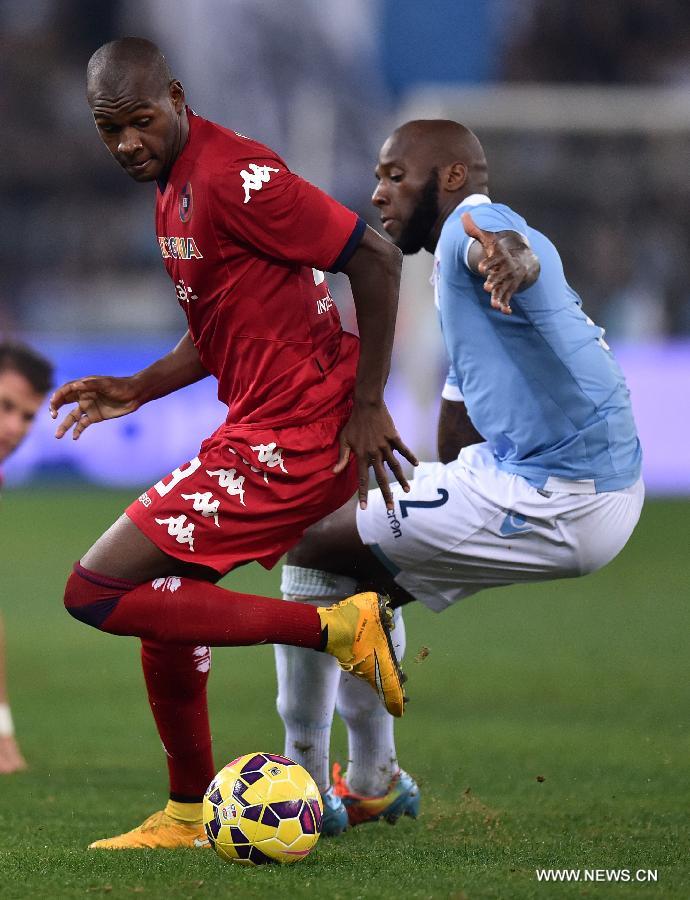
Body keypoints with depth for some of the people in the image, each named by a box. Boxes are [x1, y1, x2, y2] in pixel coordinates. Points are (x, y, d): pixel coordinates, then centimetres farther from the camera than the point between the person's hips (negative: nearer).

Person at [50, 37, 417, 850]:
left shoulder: (233, 176, -18)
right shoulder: (174, 189, 14)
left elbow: (375, 259, -19)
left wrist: (366, 404, -18)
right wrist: (137, 391, 11)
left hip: (292, 438, -10)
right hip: (259, 425, 10)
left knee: (95, 593, -11)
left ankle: (337, 629, -13)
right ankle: (188, 815, 31)